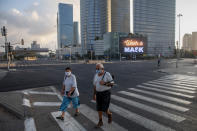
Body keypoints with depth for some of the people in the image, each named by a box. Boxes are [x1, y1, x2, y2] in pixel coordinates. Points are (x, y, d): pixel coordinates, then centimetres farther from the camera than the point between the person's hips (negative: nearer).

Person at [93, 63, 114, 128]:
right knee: (99, 108, 7)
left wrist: (104, 83, -28)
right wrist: (94, 95, 12)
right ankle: (100, 122, 23)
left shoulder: (107, 74, -14)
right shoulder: (96, 75, 2)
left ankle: (109, 115, 28)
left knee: (104, 108, -4)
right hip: (99, 93, 5)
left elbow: (112, 83, -12)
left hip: (106, 93, -5)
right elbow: (95, 85, 10)